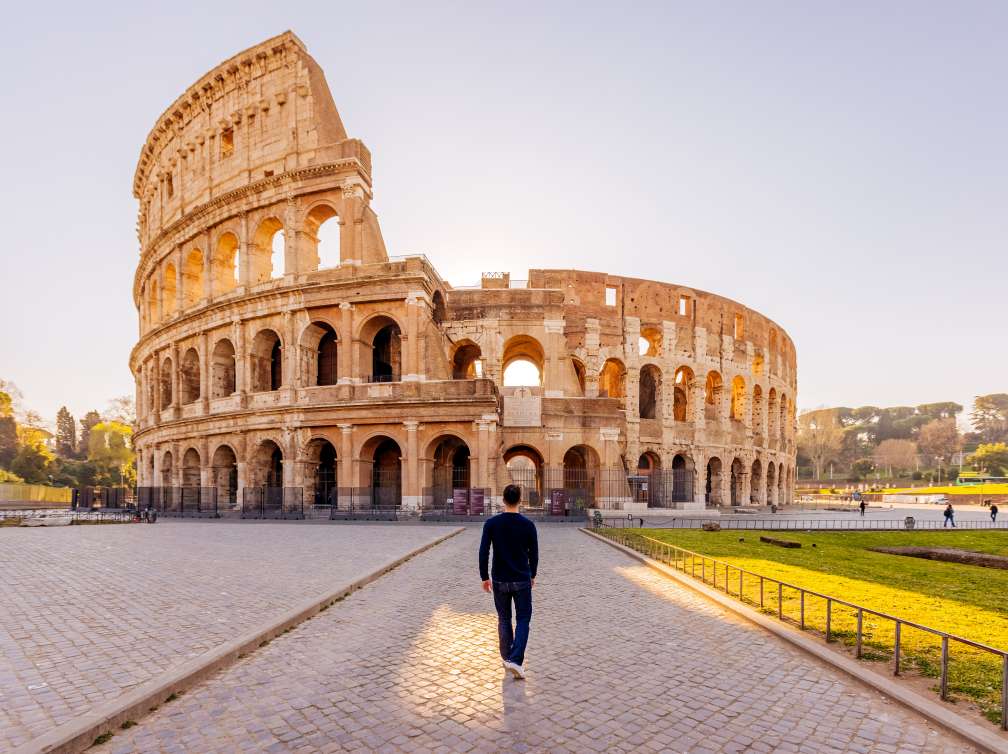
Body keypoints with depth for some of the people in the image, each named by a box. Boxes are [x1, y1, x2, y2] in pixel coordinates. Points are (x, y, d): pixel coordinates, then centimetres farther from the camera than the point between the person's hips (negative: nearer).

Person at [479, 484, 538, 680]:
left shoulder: (491, 523, -7)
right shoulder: (528, 525, -7)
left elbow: (483, 552, -8)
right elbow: (534, 554, 0)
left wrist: (485, 577, 3)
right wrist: (532, 575, 15)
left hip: (499, 581, 1)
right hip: (522, 581, -1)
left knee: (504, 620, 17)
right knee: (523, 620, 7)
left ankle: (507, 658, 25)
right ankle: (516, 660, -7)